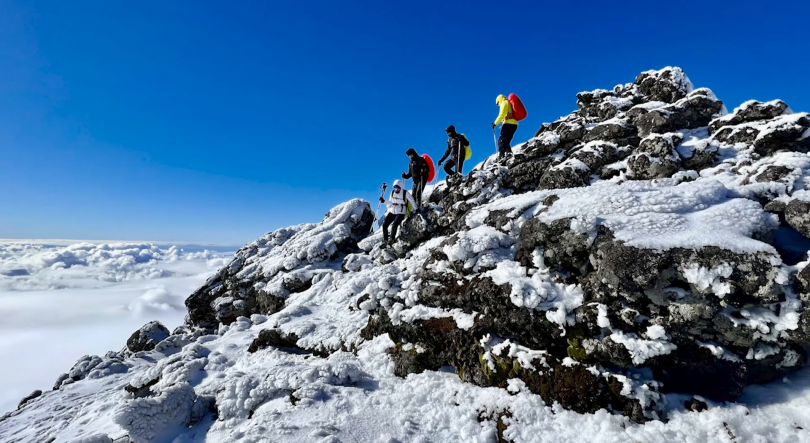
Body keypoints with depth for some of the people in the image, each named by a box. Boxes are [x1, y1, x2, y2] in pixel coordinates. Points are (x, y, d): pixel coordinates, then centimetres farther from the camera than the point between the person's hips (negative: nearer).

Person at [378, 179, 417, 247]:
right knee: (384, 225, -14)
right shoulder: (392, 192, 6)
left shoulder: (405, 193, -7)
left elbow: (412, 201, 0)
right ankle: (385, 241, -3)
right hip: (391, 212, 4)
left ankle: (392, 239, -8)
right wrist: (384, 201, -2)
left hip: (400, 213, -4)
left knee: (394, 225, -28)